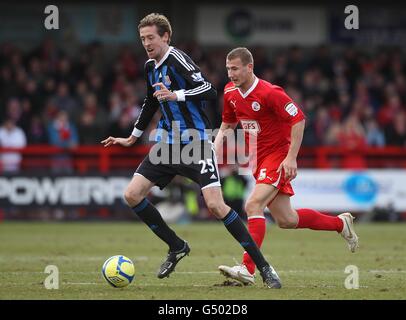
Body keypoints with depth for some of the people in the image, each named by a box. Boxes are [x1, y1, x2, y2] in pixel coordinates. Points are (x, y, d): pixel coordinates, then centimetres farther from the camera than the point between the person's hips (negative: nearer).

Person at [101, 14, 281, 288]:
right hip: (167, 144, 8)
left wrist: (176, 95, -35)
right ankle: (177, 247, 15)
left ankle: (264, 267, -12)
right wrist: (132, 139, 36)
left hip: (196, 143, -8)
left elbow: (210, 91, -24)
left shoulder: (177, 59, -13)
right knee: (132, 195, -1)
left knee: (216, 205, -19)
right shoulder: (151, 67, 12)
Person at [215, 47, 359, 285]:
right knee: (286, 220, 11)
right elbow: (228, 124, 18)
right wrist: (215, 150, 4)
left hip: (279, 157, -8)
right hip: (259, 160, 8)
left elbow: (298, 119, -18)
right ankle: (341, 223, 33)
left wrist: (291, 158, -22)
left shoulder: (269, 93, -20)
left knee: (253, 205, -24)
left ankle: (248, 269, -27)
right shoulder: (231, 92, 4)